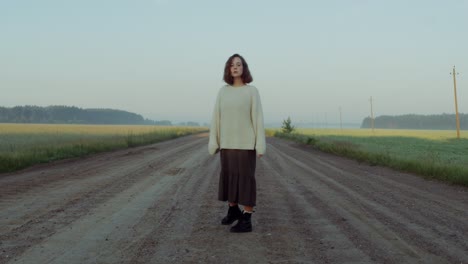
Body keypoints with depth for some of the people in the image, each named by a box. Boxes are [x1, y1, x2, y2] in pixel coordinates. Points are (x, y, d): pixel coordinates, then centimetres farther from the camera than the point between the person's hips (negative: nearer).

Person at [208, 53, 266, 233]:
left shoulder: (252, 91, -4)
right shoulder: (223, 91, 7)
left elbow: (258, 118, -7)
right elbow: (216, 117, 7)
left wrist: (260, 145, -12)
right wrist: (213, 142, 2)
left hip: (246, 143, -5)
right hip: (228, 143, 5)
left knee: (246, 179, -4)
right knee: (229, 176, 12)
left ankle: (246, 220, 2)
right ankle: (233, 210, 32)